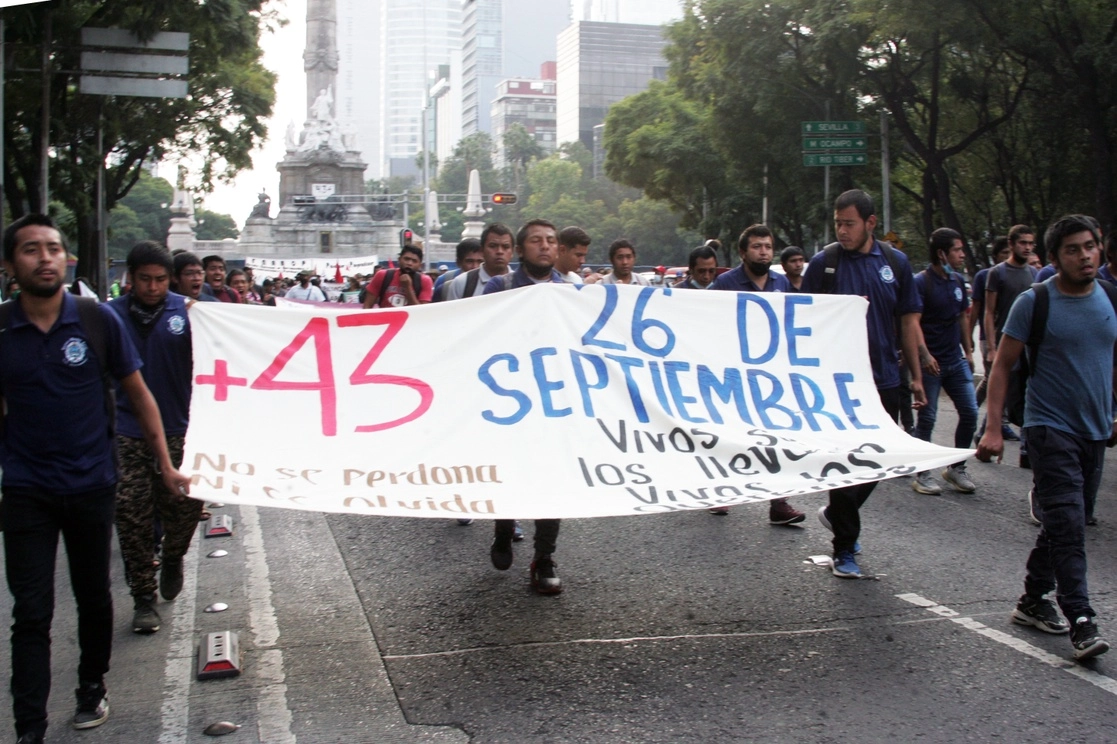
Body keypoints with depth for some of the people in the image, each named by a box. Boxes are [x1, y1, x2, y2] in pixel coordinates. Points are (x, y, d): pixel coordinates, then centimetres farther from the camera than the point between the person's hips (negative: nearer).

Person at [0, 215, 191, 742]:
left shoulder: (97, 320, -5)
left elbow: (138, 394, 2)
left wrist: (166, 464, 0)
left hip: (91, 485, 0)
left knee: (93, 598, 16)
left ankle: (92, 689, 37)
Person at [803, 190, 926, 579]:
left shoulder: (895, 262, 4)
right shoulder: (823, 263, -5)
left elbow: (909, 321, 10)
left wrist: (916, 376, 9)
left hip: (884, 380, 4)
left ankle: (837, 513, 38)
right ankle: (844, 550, 11)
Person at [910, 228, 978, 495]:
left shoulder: (958, 281, 10)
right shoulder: (921, 282, -11)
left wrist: (968, 351, 16)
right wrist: (925, 355, -25)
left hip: (956, 360, 7)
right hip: (931, 362, -7)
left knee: (970, 412, 4)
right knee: (927, 418, 0)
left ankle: (957, 468, 19)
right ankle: (922, 474, 10)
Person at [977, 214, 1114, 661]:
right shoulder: (1035, 302, -9)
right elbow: (1002, 365, -7)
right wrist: (993, 428, -13)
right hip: (1050, 427, -6)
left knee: (1062, 523, 13)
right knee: (1067, 524, -12)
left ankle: (1033, 601, 27)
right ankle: (1081, 622, -10)